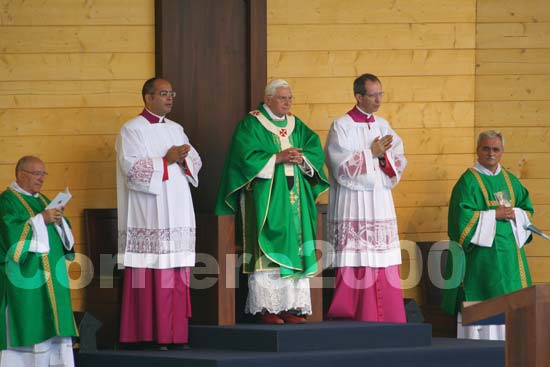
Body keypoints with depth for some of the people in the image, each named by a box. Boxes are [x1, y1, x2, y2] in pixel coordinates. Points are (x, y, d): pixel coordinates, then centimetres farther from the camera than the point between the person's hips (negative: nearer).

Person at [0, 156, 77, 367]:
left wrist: (59, 221, -3)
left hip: (49, 275, 8)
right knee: (27, 323, -10)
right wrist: (41, 219, -19)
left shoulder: (43, 200, 19)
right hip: (24, 276, -7)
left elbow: (64, 237, 17)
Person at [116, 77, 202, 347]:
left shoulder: (176, 129, 18)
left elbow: (196, 162, 15)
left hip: (177, 212, 7)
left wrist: (184, 158, -6)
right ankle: (150, 335, -8)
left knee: (177, 275, 3)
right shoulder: (132, 130, -2)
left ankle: (174, 334, 5)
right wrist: (166, 161, -12)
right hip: (149, 215, -6)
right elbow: (132, 169, -13)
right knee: (151, 274, -9)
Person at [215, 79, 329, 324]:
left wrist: (301, 157, -11)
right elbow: (246, 156, -12)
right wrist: (278, 158, -16)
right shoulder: (251, 125, -1)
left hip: (295, 198, 6)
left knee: (295, 252, 1)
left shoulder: (297, 126, 17)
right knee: (267, 252, -9)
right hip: (265, 198, -6)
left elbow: (316, 151, 9)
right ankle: (266, 307, -9)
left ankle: (292, 306, 3)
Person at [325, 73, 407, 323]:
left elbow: (399, 161, 9)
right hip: (353, 206, -6)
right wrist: (371, 153, -9)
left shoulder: (382, 126, 14)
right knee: (355, 263, -10)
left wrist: (383, 156, -10)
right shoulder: (342, 126, -3)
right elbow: (341, 165, -12)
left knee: (385, 266, 2)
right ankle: (349, 319, -6)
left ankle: (384, 319, 4)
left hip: (381, 204, 6)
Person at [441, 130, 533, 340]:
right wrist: (494, 215, -14)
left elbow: (527, 210, 15)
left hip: (509, 250, 6)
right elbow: (463, 216, -12)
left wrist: (514, 214, -6)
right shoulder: (468, 181, -3)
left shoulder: (510, 181, 15)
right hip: (482, 252, -6)